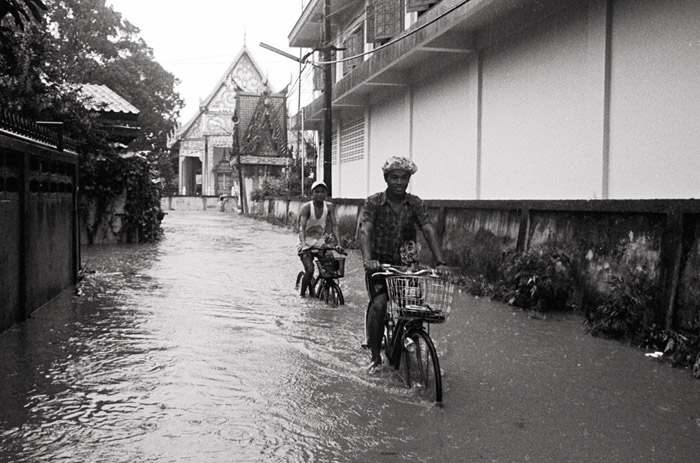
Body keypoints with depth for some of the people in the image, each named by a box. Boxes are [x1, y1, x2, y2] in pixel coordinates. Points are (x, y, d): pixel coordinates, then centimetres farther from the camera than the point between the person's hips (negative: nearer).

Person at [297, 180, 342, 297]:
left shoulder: (329, 207, -5)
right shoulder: (306, 207, -15)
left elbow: (334, 226, -8)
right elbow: (301, 227, -25)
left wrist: (338, 243, -19)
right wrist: (303, 243, -41)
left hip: (320, 242, 4)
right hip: (307, 244, -4)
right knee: (309, 270, -19)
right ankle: (302, 294, 4)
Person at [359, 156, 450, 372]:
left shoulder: (415, 204, 0)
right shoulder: (373, 202, -6)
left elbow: (429, 231, -10)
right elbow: (365, 231, -20)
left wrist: (440, 262, -24)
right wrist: (367, 259, -37)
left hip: (405, 263, 3)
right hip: (379, 263, -2)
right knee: (379, 304, -20)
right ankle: (375, 356, -4)